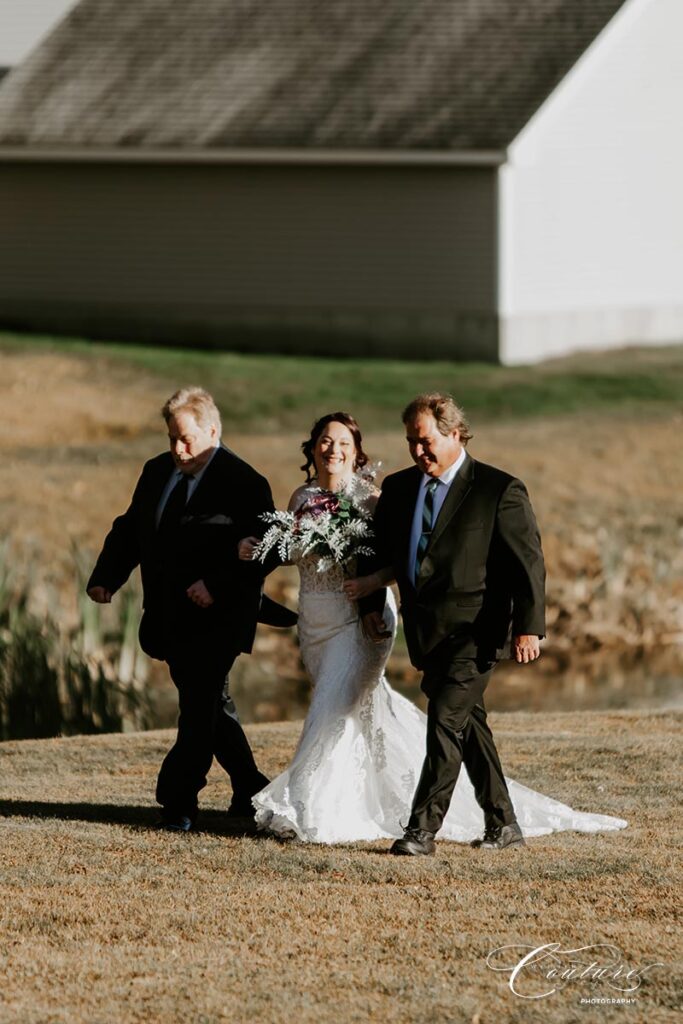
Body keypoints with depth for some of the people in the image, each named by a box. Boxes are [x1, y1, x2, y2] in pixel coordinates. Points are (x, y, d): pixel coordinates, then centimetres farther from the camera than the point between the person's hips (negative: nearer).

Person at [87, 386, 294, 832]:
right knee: (211, 707, 15)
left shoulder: (244, 484, -11)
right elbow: (130, 529, 15)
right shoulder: (156, 472, 9)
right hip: (171, 619, 7)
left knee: (199, 708, -7)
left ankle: (179, 802, -3)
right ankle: (251, 792, 26)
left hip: (214, 619, -7)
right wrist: (106, 578, 0)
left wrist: (217, 586, -25)